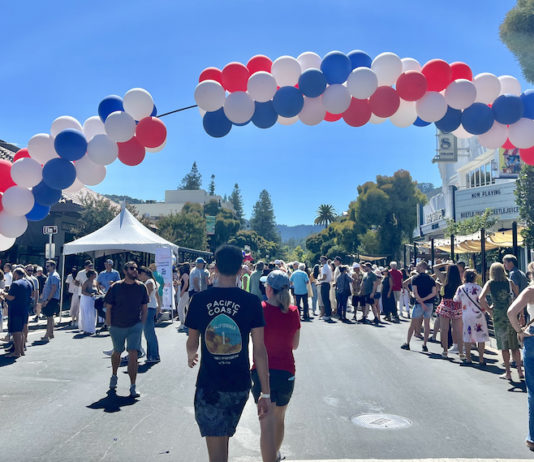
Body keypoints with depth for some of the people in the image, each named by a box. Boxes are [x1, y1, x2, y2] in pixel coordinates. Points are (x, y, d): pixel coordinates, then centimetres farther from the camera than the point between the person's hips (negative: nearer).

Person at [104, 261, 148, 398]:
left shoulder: (141, 287, -1)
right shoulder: (116, 287, -7)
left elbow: (144, 307, 7)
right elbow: (108, 307, -2)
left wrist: (142, 324, 2)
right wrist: (109, 325, -4)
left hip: (135, 326, 0)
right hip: (117, 326, 0)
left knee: (133, 354, -10)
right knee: (117, 352, 19)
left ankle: (133, 387, -2)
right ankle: (114, 376, 47)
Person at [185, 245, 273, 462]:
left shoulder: (199, 300, -6)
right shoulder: (251, 301, -8)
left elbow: (192, 343, 6)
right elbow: (259, 350, -8)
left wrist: (191, 355, 30)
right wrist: (265, 393, -2)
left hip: (209, 385, -1)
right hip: (240, 385, 1)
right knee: (224, 437, 27)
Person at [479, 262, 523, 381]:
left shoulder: (490, 284, -2)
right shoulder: (510, 283, 3)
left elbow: (481, 298, -15)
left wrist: (489, 309, -1)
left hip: (499, 316, -2)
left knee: (504, 346, 6)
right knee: (515, 345, 12)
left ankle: (508, 372, 10)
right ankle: (519, 370, 14)